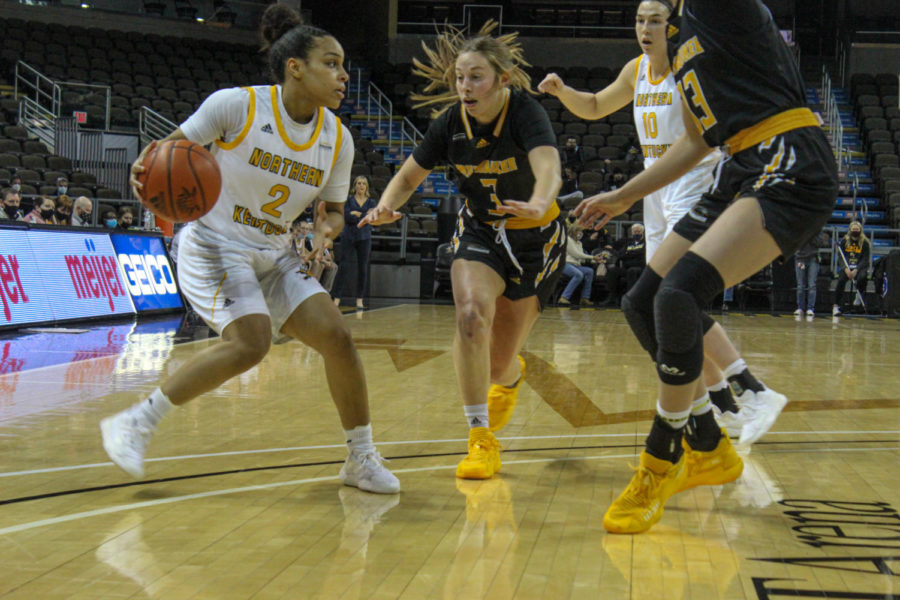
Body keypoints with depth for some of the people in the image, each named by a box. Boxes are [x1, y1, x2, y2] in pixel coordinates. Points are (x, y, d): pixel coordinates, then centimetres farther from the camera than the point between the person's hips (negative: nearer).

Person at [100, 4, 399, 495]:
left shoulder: (338, 139, 0)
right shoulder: (237, 105, -15)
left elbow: (332, 210, 11)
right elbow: (172, 145, -4)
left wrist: (326, 229, -12)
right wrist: (148, 169, -27)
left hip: (273, 256, 6)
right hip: (214, 246, -6)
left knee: (336, 336, -8)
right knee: (250, 343, -27)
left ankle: (362, 461, 9)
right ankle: (135, 424, -12)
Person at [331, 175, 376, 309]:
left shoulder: (371, 202, 8)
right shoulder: (348, 200, 4)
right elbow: (346, 217, -10)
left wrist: (356, 214, -12)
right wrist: (364, 215, -12)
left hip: (364, 238, 2)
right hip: (348, 237, -2)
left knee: (363, 268, 1)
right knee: (344, 267, -7)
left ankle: (360, 299, 6)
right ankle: (336, 297, -5)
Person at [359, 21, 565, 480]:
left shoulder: (525, 112, -24)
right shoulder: (451, 122, -12)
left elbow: (548, 167, -42)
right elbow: (409, 175, -1)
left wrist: (539, 204, -65)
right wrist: (387, 205, -24)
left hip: (535, 237, -3)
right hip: (479, 231, 3)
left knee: (498, 363, 2)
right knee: (471, 315, -28)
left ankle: (511, 375, 44)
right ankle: (481, 440, -17)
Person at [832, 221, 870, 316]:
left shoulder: (865, 243, 2)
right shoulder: (844, 241, 6)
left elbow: (865, 259, -3)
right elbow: (840, 257, 0)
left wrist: (856, 270, -18)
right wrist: (846, 269, -17)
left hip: (860, 267, -1)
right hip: (845, 266, 1)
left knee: (862, 277, -35)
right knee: (841, 280, -29)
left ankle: (859, 294, -4)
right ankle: (836, 306, -24)